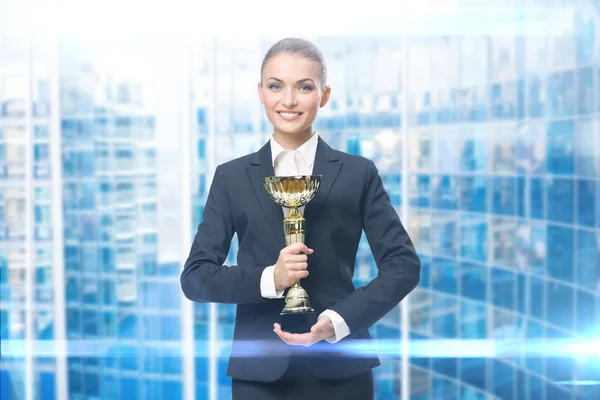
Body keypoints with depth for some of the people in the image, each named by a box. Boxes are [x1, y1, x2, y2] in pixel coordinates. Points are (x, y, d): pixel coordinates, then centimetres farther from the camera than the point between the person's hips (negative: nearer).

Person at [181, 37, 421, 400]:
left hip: (340, 370, 0)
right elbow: (196, 276, 1)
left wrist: (338, 320, -15)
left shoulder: (358, 173, 2)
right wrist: (269, 279, -15)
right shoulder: (232, 178, 4)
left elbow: (404, 264, -2)